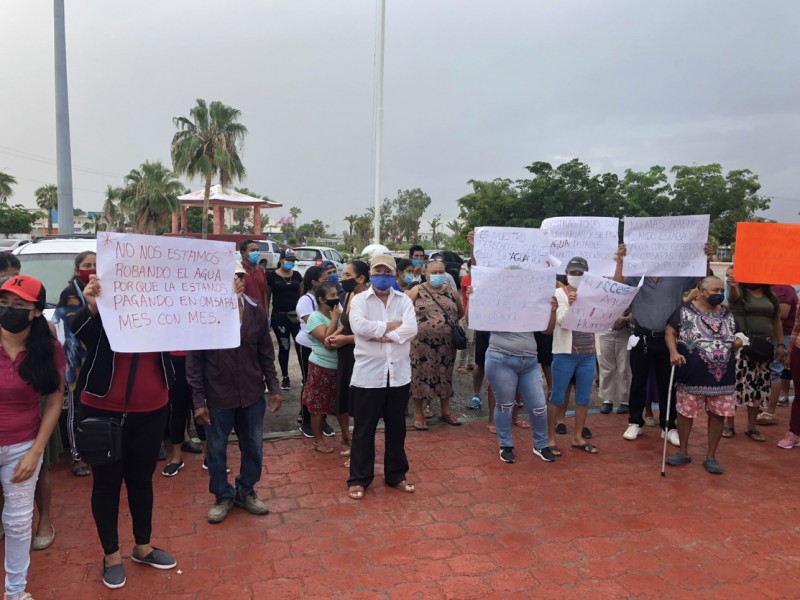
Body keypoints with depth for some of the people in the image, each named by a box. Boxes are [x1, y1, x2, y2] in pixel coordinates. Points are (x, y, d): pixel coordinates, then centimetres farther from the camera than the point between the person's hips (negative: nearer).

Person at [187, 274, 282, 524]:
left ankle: (246, 492, 37)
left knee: (253, 447, 14)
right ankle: (223, 496, 34)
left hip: (252, 395, 3)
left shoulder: (256, 312, -2)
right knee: (216, 449, 13)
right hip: (217, 397, -3)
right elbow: (194, 361, -8)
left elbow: (266, 354, 6)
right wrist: (198, 400, -9)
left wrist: (273, 387, 4)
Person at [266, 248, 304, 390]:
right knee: (284, 346, 6)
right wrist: (266, 315, -2)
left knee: (301, 345, -5)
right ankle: (285, 377, 19)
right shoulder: (271, 276, -3)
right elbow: (267, 297, 2)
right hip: (279, 315, -2)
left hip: (296, 315, 2)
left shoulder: (297, 275, 7)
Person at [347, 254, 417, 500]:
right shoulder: (359, 300, -1)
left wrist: (380, 334, -16)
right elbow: (359, 326, -20)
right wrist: (390, 326, -11)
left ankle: (396, 475, 31)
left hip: (399, 374, 3)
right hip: (368, 374, -2)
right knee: (364, 430, 8)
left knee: (396, 428, 15)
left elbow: (411, 329, -11)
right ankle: (358, 479, 22)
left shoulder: (404, 300, 5)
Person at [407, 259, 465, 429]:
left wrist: (450, 323, 9)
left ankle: (445, 411, 28)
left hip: (446, 343, 3)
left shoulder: (451, 291, 6)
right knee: (421, 376, 3)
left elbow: (461, 312, 20)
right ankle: (418, 414, 16)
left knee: (445, 376, 13)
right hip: (422, 342, -3)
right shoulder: (416, 291, -4)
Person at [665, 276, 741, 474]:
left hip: (722, 375, 4)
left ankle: (711, 457, 20)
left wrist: (737, 344, -3)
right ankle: (683, 452, 22)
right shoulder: (685, 310, -4)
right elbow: (669, 332, -3)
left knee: (718, 414, 6)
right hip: (692, 374, -4)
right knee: (686, 412, 5)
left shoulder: (727, 315, 11)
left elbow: (733, 340, 21)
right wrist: (673, 352, -19)